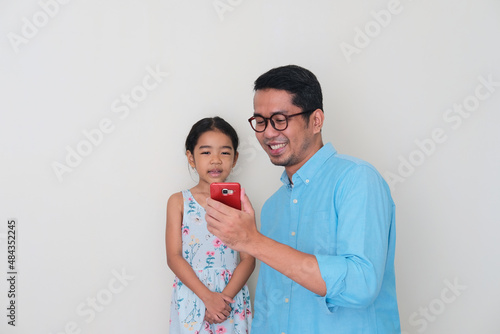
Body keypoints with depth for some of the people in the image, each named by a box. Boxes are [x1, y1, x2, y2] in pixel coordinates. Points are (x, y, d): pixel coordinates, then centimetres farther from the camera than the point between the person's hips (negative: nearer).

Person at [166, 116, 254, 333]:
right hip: (191, 298, 0)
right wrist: (207, 296, -14)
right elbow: (174, 257, -7)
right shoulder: (179, 202, -2)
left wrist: (225, 298, -14)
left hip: (232, 300, 0)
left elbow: (248, 259, -4)